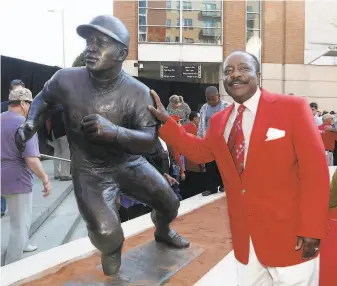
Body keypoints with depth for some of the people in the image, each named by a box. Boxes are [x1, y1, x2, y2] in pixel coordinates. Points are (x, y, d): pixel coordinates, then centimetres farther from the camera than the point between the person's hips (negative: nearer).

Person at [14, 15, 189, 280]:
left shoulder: (138, 92, -21)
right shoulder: (66, 79, -17)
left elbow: (150, 141, -24)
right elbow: (43, 98, 6)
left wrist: (113, 131, -42)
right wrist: (30, 124, -13)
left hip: (130, 163, 2)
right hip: (90, 170, -1)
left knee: (169, 203, 11)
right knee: (107, 233, -20)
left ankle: (162, 232, 53)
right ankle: (112, 271, 21)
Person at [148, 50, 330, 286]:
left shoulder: (292, 107, -10)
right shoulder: (219, 121, 7)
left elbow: (315, 170, -12)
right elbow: (200, 152, 19)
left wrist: (311, 230, -15)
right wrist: (166, 121, 10)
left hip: (289, 235, -5)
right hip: (244, 236, 5)